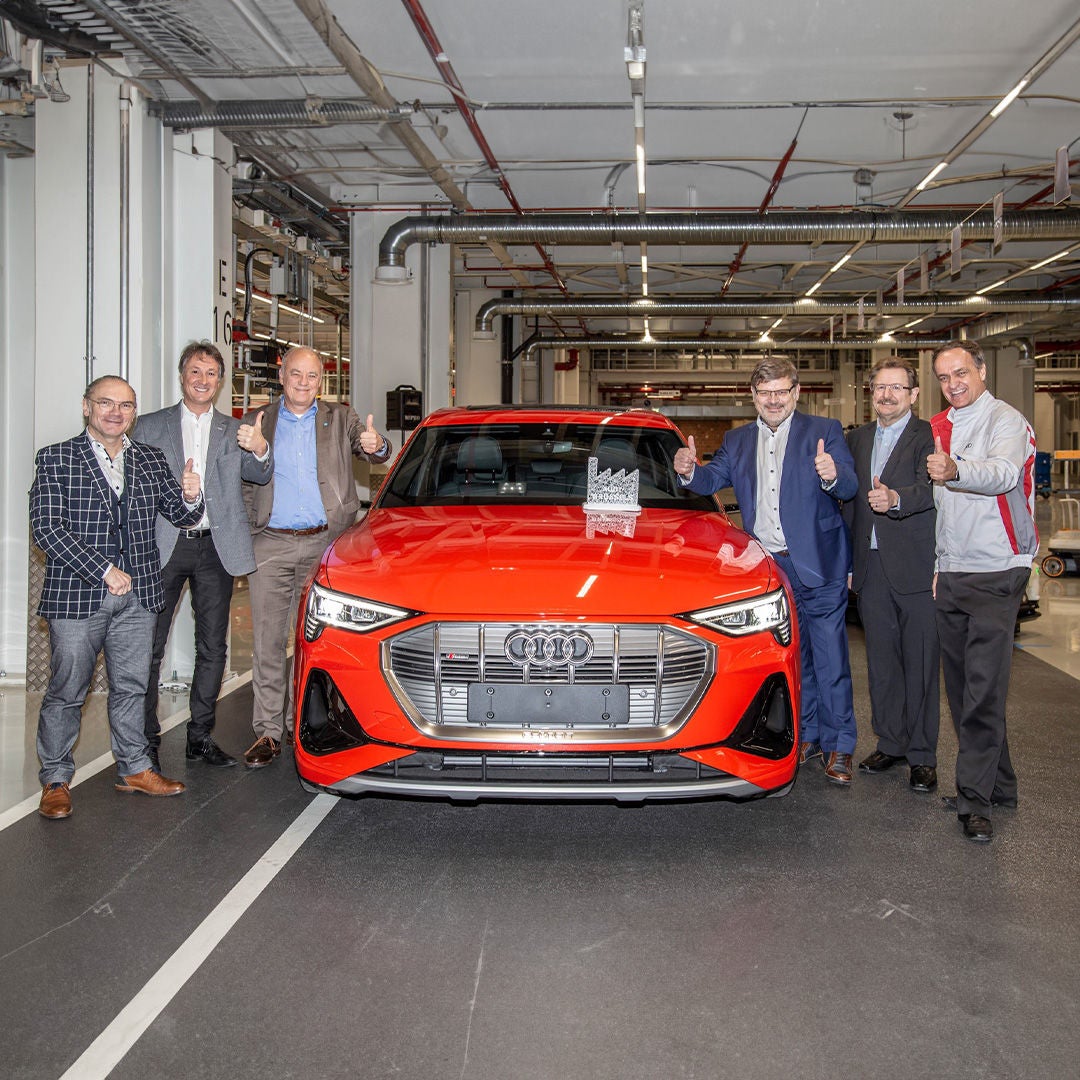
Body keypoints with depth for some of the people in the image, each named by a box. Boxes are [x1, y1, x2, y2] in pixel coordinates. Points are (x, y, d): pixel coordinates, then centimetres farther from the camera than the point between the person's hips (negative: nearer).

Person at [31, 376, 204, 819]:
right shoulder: (55, 459, -1)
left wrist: (189, 498, -15)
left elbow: (179, 517, 11)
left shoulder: (151, 460, 11)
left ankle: (134, 769, 26)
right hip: (76, 595, -4)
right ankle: (55, 780, 17)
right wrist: (103, 571, -16)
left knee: (131, 686, 13)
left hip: (137, 595, 4)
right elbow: (46, 528, -9)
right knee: (67, 691, 4)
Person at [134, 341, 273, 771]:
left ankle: (201, 736, 18)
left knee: (212, 647, 7)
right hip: (162, 547, -2)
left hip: (215, 547, 2)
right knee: (149, 646, -1)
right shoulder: (149, 426, 7)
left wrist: (261, 451, -25)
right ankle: (145, 740, 7)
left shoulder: (235, 431, 11)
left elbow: (259, 476, -3)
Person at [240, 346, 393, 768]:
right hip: (271, 545, 0)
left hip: (324, 543, 0)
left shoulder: (340, 418, 9)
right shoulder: (255, 423, 10)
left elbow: (366, 445, -7)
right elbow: (244, 487, 13)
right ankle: (268, 730, 7)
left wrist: (376, 446, -30)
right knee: (268, 639, 1)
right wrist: (245, 535, -2)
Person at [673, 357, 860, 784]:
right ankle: (806, 737, 27)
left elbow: (849, 487, -14)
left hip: (819, 570, -4)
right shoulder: (737, 441, 11)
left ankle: (838, 746, 11)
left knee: (830, 661, 0)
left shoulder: (824, 431, -3)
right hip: (769, 569, 4)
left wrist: (833, 475, -38)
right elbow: (712, 480, 6)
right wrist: (689, 471, -17)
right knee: (793, 658, 14)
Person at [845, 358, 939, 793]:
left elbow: (930, 488, -20)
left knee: (921, 663, 1)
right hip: (871, 567, 6)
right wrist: (848, 560, 13)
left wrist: (895, 499, -40)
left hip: (916, 568, -5)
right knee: (881, 662, 13)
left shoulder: (929, 435, -3)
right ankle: (890, 742, 25)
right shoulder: (857, 438, 15)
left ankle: (922, 754, 10)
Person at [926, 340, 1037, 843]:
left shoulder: (1007, 421, -7)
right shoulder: (937, 428, 15)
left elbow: (1004, 473, -28)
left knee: (983, 689, -10)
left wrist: (955, 471, -48)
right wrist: (936, 566, 15)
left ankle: (975, 798, -6)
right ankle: (998, 785, 22)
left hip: (995, 573, -7)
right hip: (949, 574, 7)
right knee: (961, 687, 11)